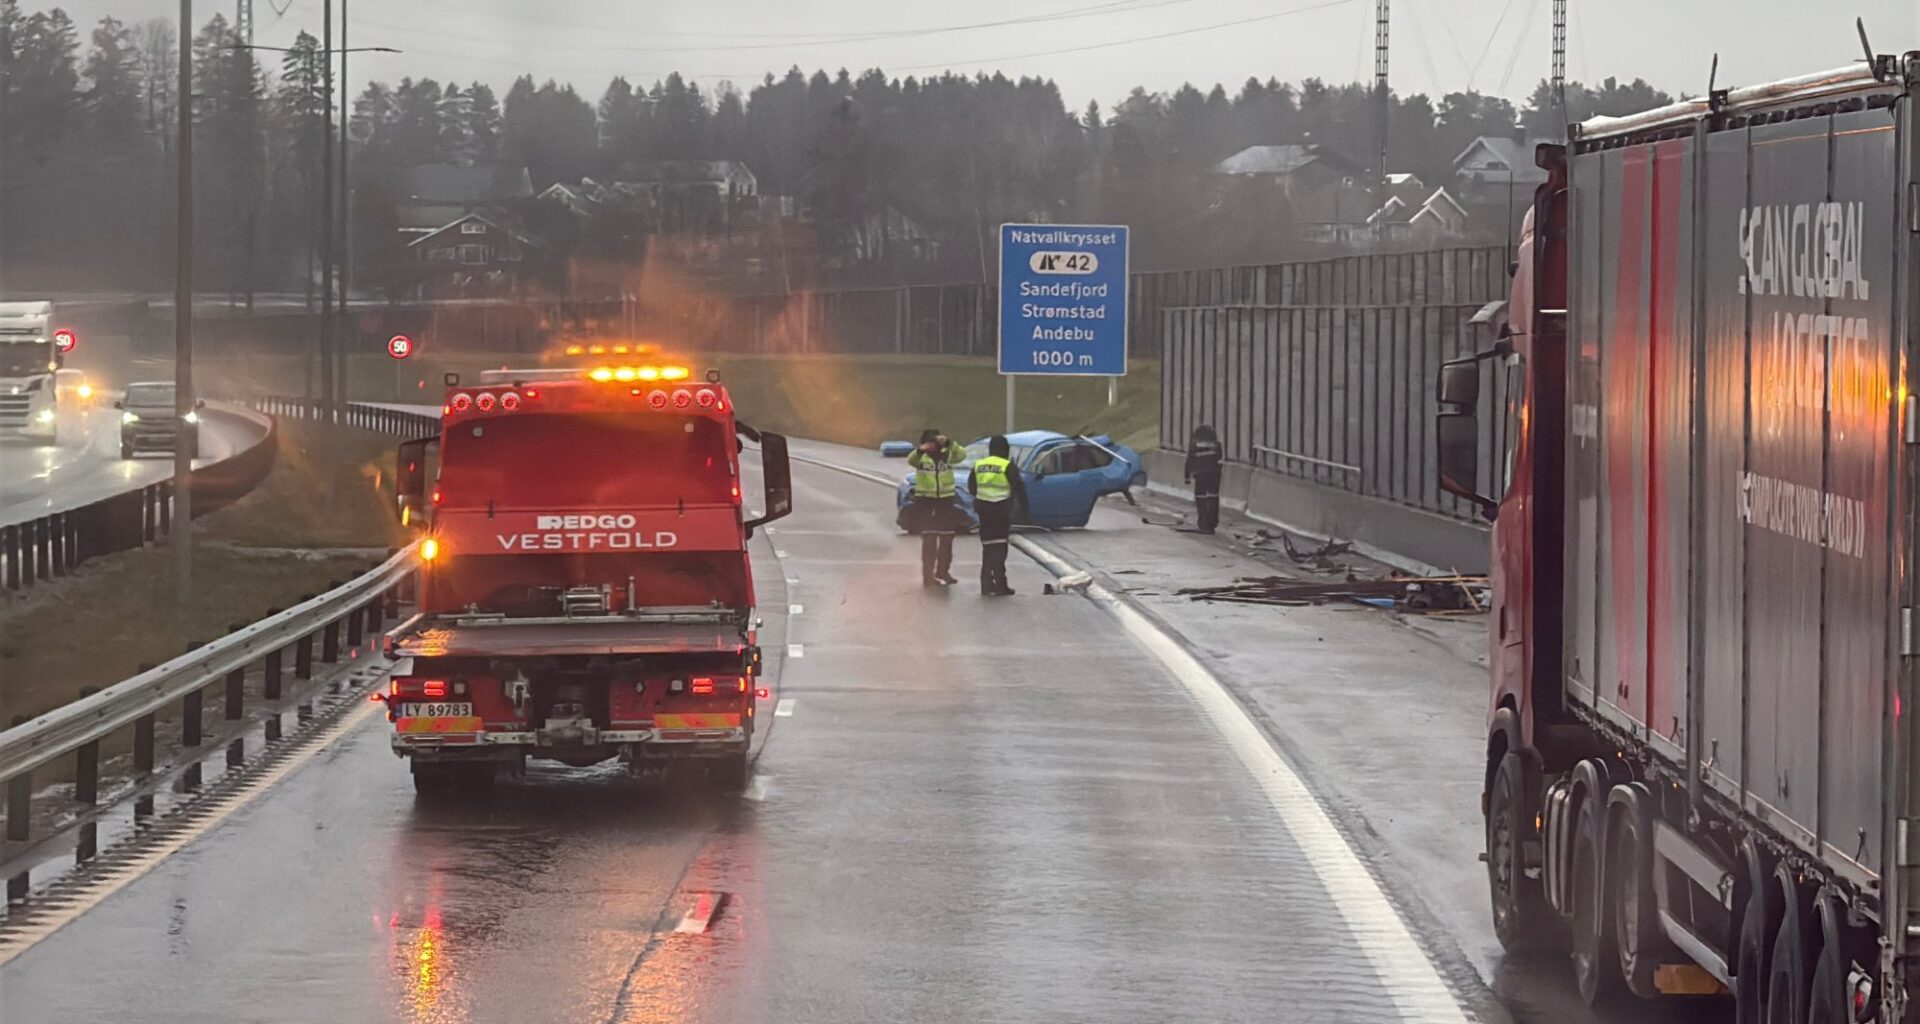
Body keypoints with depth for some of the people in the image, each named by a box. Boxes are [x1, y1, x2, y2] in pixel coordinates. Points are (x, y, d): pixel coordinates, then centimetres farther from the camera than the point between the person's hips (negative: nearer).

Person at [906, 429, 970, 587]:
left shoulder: (946, 455, 0)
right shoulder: (921, 457, -5)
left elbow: (961, 455, -19)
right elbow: (911, 460, -27)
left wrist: (949, 443, -35)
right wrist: (920, 450, -48)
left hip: (946, 501, 3)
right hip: (926, 501, -3)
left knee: (946, 539, 13)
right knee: (929, 540, -6)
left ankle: (942, 570, 32)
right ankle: (928, 576, -5)